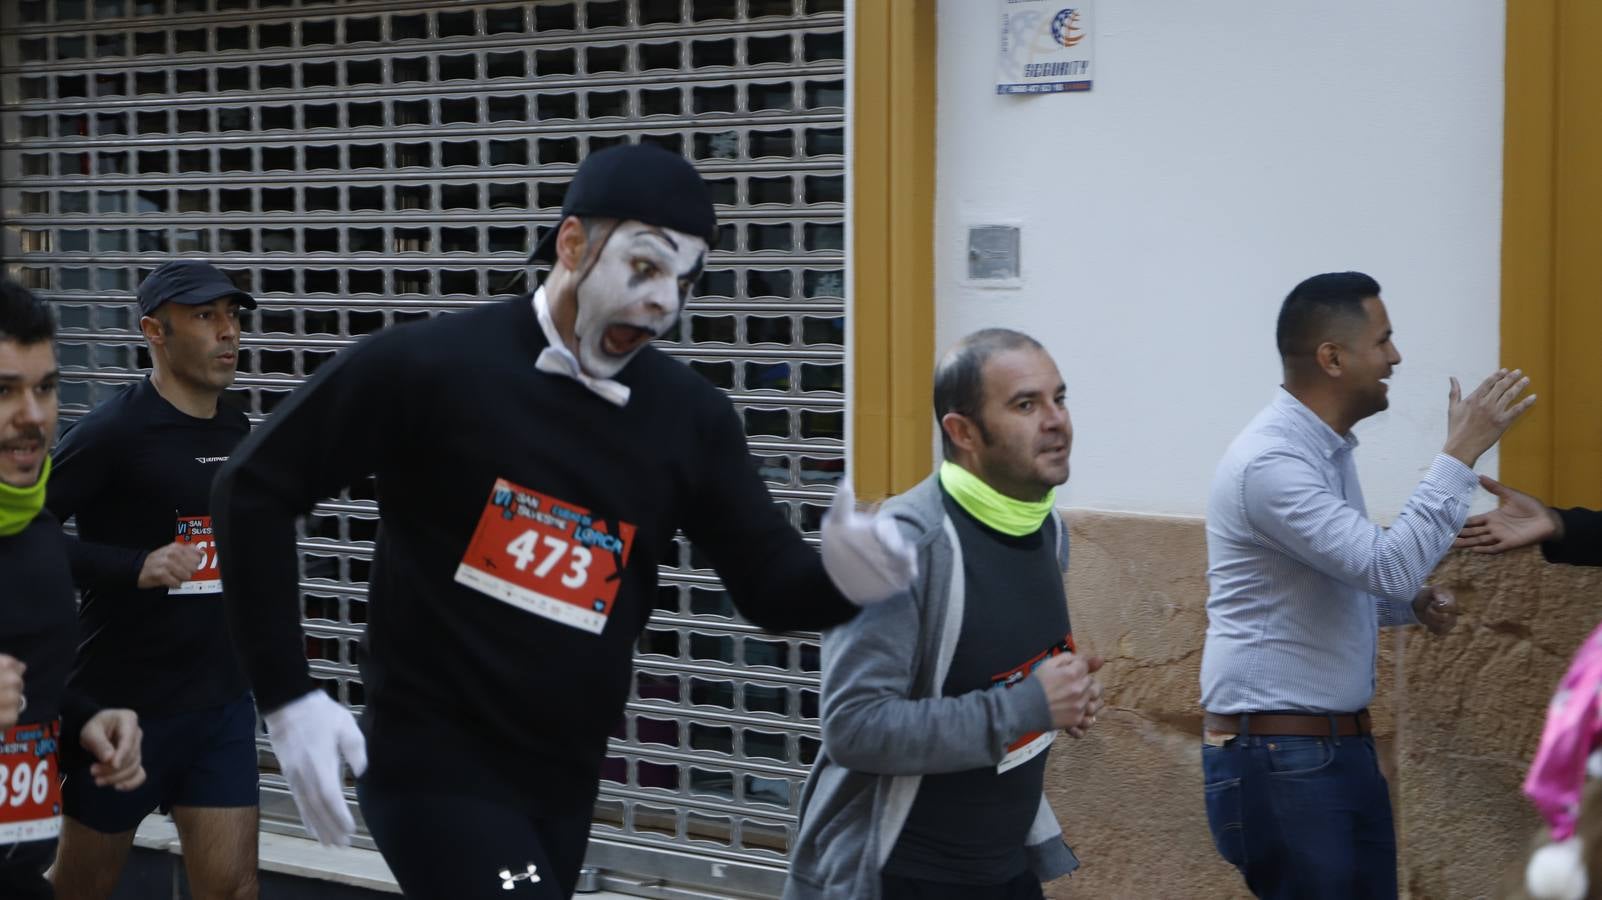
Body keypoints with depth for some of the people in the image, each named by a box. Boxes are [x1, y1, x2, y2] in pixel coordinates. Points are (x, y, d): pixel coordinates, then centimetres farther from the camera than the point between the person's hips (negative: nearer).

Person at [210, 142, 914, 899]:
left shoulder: (690, 418, 0)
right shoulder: (429, 365, -13)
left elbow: (771, 582, 3)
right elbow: (254, 488, -6)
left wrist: (842, 576, -23)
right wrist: (286, 696, -11)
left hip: (563, 779, 6)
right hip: (433, 759, -6)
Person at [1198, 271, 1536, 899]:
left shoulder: (1324, 450, 11)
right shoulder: (1270, 461, -21)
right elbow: (1389, 564, -27)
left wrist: (1412, 603, 4)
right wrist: (1460, 453, -22)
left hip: (1342, 745, 10)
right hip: (1278, 757, -10)